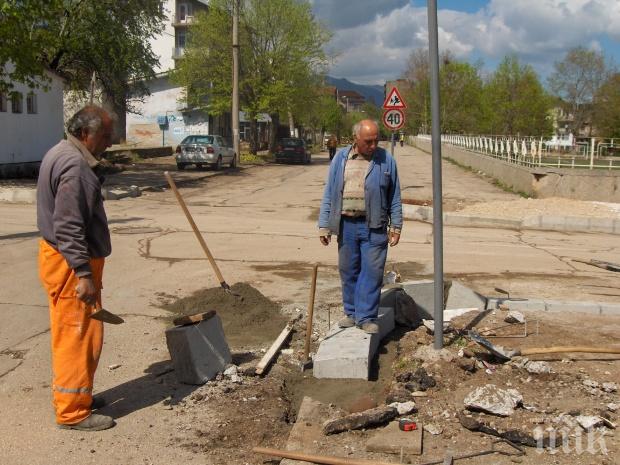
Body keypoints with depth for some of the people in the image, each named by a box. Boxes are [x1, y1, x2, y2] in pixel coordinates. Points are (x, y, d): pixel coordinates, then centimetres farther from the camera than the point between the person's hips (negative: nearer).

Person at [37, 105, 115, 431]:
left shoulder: (61, 154, 14)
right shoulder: (74, 165, -20)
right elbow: (68, 226, -26)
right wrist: (83, 274, -27)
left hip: (60, 257, 11)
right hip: (71, 263, -11)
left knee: (68, 333, 19)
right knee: (79, 335, -3)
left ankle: (69, 395, 32)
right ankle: (72, 412, 7)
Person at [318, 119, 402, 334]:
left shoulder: (386, 160, 1)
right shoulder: (340, 159, 5)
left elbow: (394, 197, 5)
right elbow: (329, 194, 7)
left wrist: (396, 226, 1)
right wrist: (324, 226, 3)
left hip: (374, 228, -2)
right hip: (346, 225, 2)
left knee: (372, 272, -2)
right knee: (348, 272, 10)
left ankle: (366, 316, 8)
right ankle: (351, 312, 24)